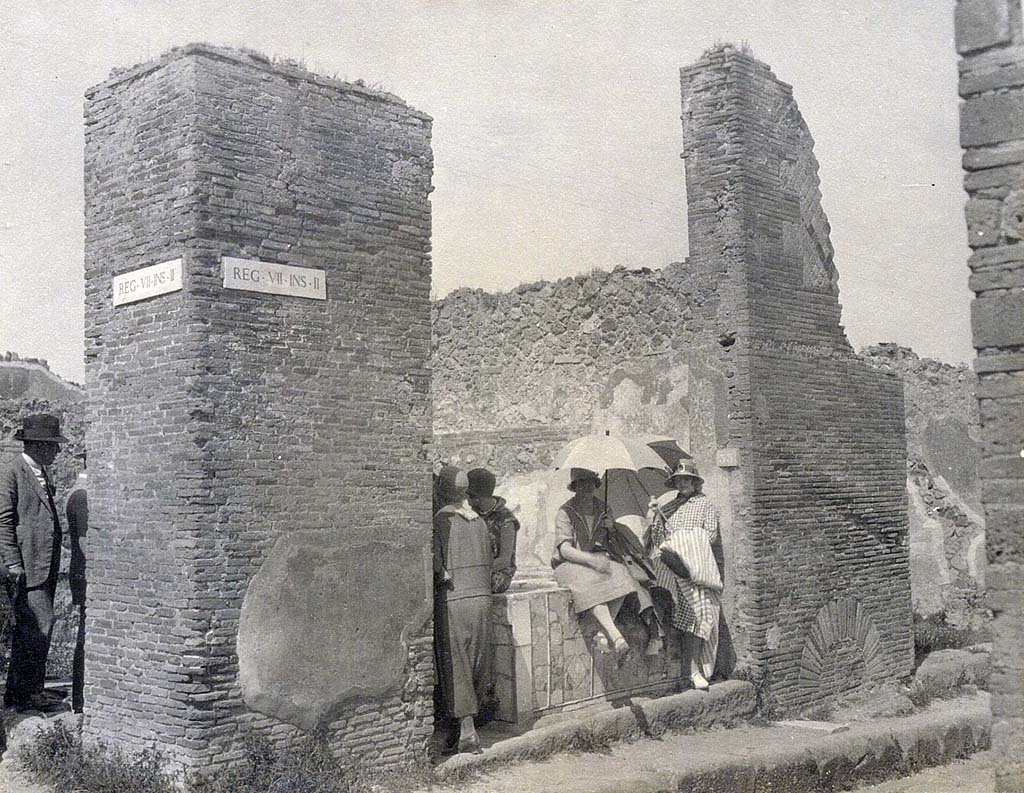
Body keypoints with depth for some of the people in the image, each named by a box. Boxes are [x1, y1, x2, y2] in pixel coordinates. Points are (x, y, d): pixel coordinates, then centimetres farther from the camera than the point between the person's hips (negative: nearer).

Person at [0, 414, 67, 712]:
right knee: (39, 624, -13)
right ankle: (26, 691, -4)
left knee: (28, 628, 12)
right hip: (24, 566, -9)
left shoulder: (43, 474, 18)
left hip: (44, 566, 9)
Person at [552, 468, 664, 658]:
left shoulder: (602, 509, 12)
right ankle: (615, 635, -48)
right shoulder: (565, 512, -4)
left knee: (620, 577, -28)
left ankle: (602, 632, -33)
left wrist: (612, 528, -4)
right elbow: (564, 548, -15)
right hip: (571, 564, -5)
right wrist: (591, 560, -30)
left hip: (599, 559, 5)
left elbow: (614, 542, 19)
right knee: (590, 585, -37)